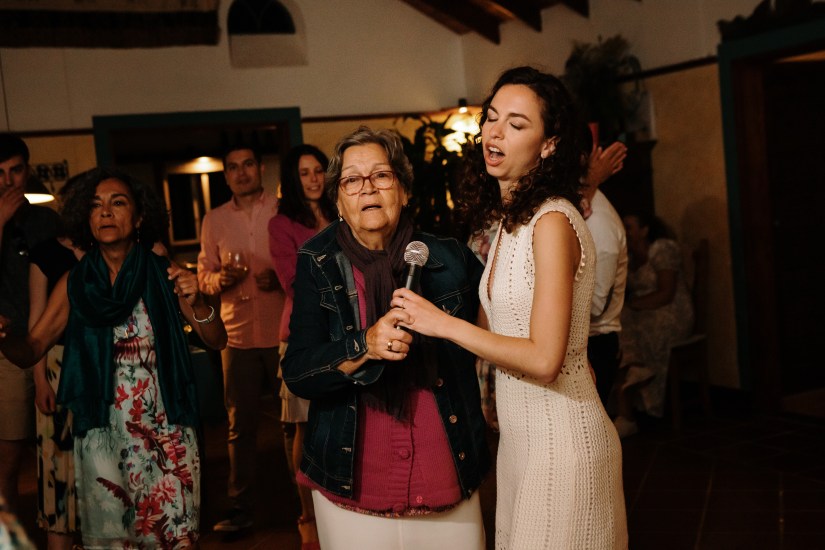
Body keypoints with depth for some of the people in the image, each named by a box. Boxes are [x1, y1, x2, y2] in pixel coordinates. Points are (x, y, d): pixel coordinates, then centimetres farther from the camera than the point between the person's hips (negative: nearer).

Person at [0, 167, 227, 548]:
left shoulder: (164, 277, -4)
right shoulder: (74, 284, 1)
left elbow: (216, 341, -6)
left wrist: (195, 303, -26)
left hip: (165, 435, -1)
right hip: (101, 435, 1)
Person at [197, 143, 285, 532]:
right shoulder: (214, 220, 11)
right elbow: (203, 276, 12)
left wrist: (282, 276, -16)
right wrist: (221, 279, -10)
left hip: (284, 334, -2)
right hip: (238, 336, 2)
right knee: (240, 424, 5)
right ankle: (240, 508, 14)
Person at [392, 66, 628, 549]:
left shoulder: (552, 222, -18)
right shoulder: (511, 219, 9)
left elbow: (543, 359, -23)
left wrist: (444, 323, -17)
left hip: (562, 442, -8)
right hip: (520, 438, 9)